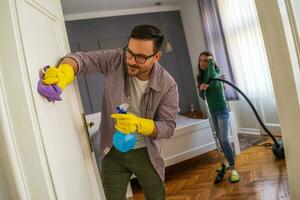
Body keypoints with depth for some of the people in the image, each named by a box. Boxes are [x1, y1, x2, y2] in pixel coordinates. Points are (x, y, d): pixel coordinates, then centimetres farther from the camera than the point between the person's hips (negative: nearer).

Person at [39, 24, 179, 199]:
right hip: (112, 152, 1)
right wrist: (64, 73, -43)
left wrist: (139, 125, -36)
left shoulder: (168, 85, -19)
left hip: (145, 153, 0)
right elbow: (82, 59, -20)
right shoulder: (115, 60, -16)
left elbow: (168, 126, -18)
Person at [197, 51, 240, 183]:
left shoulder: (215, 72, -12)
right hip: (212, 111, 7)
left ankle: (233, 169, -9)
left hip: (221, 110, -7)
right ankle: (230, 162, 29)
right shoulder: (201, 76, 7)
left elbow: (212, 76, -39)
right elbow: (202, 96, 3)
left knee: (224, 139, -15)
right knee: (219, 139, 13)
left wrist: (211, 61, -24)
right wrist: (201, 88, -20)